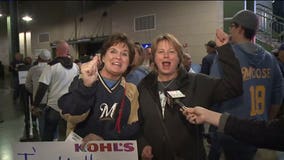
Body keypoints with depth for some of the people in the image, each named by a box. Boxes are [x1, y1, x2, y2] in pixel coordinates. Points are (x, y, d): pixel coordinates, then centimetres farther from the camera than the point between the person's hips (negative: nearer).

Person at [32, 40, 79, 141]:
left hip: (53, 107, -3)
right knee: (65, 136, 14)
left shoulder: (51, 66, -12)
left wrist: (36, 105, -6)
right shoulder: (75, 67, 2)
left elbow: (42, 88, -14)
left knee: (47, 136, 13)